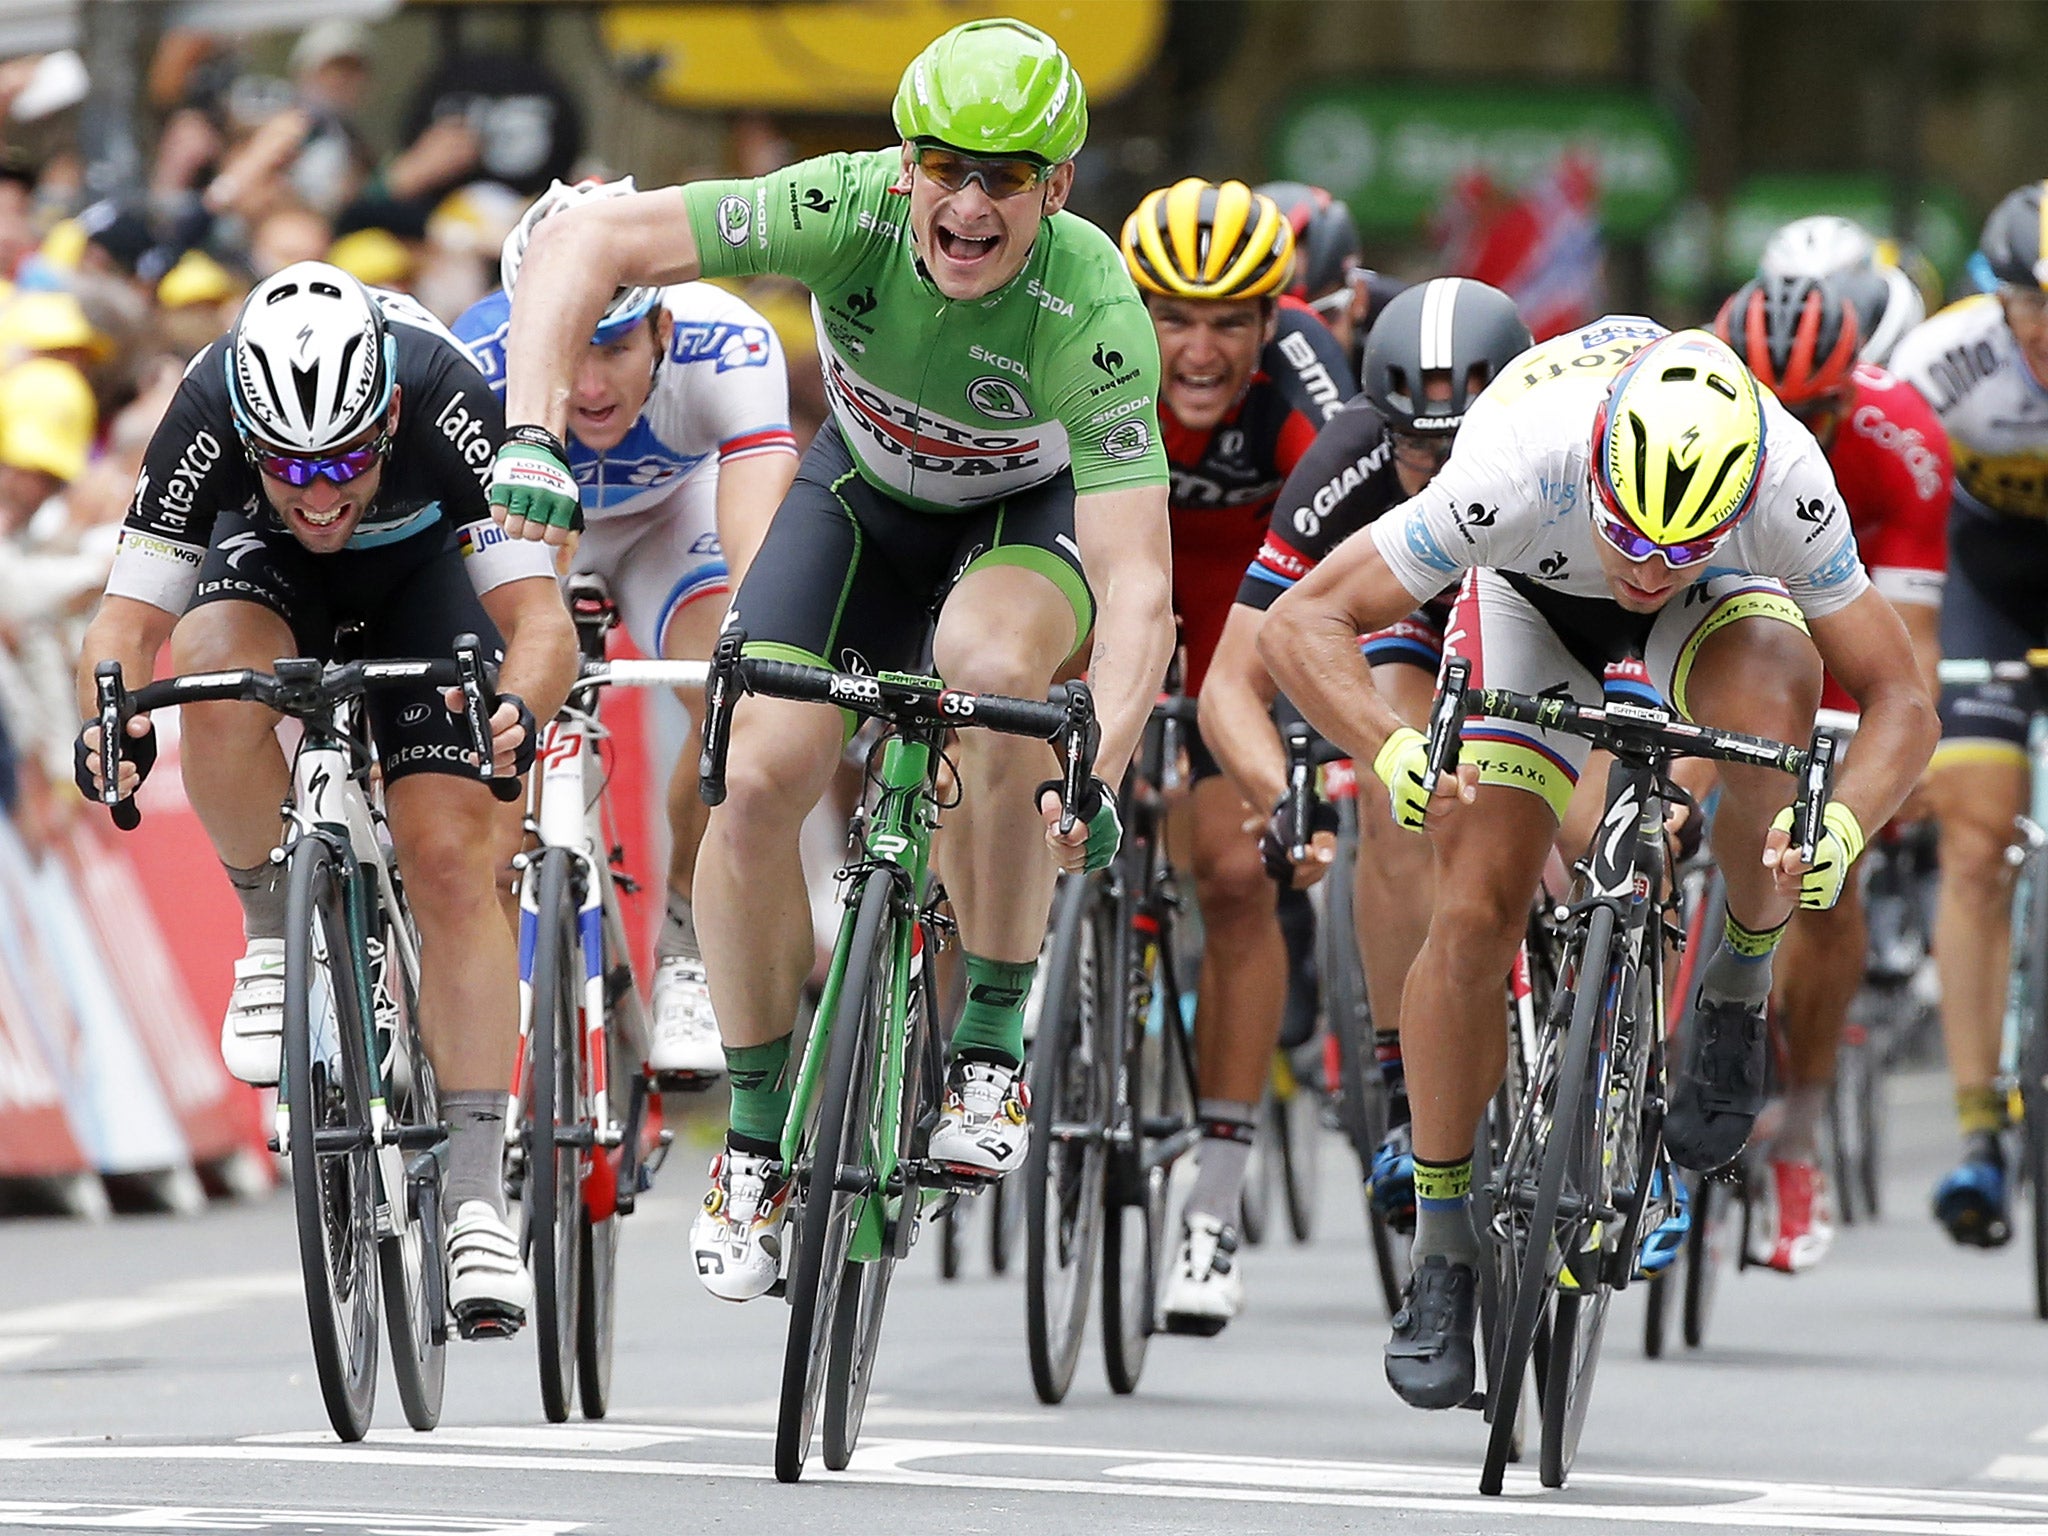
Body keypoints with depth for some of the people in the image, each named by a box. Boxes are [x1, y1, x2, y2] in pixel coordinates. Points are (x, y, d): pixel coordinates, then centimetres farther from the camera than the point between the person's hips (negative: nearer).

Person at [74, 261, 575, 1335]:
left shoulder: (447, 401, -39)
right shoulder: (207, 414, -35)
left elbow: (541, 619, -40)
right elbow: (128, 618, -30)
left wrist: (515, 709, -61)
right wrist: (109, 716, -51)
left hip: (428, 562, -1)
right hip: (269, 566, 1)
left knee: (453, 863, -16)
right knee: (217, 669, -35)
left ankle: (476, 1200, -12)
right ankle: (274, 932, -9)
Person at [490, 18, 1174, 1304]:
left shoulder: (1094, 315, -36)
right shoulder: (850, 211, -31)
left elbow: (1137, 584, -41)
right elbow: (588, 242, -32)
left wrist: (1100, 777, -55)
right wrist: (532, 437, -46)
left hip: (1034, 514, -2)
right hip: (868, 493, 2)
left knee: (989, 663, -36)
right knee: (760, 776, -16)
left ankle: (994, 1054, -18)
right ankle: (758, 1136, 4)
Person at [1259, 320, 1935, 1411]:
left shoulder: (1790, 487, -38)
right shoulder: (1517, 471, -41)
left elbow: (1899, 701, -28)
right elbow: (1302, 626, -36)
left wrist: (1843, 828, -48)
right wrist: (1393, 753, -55)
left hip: (1726, 598, 0)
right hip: (1533, 591, 0)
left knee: (1769, 710, -36)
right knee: (1473, 919, -13)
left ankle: (1741, 980, -8)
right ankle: (1441, 1254, 3)